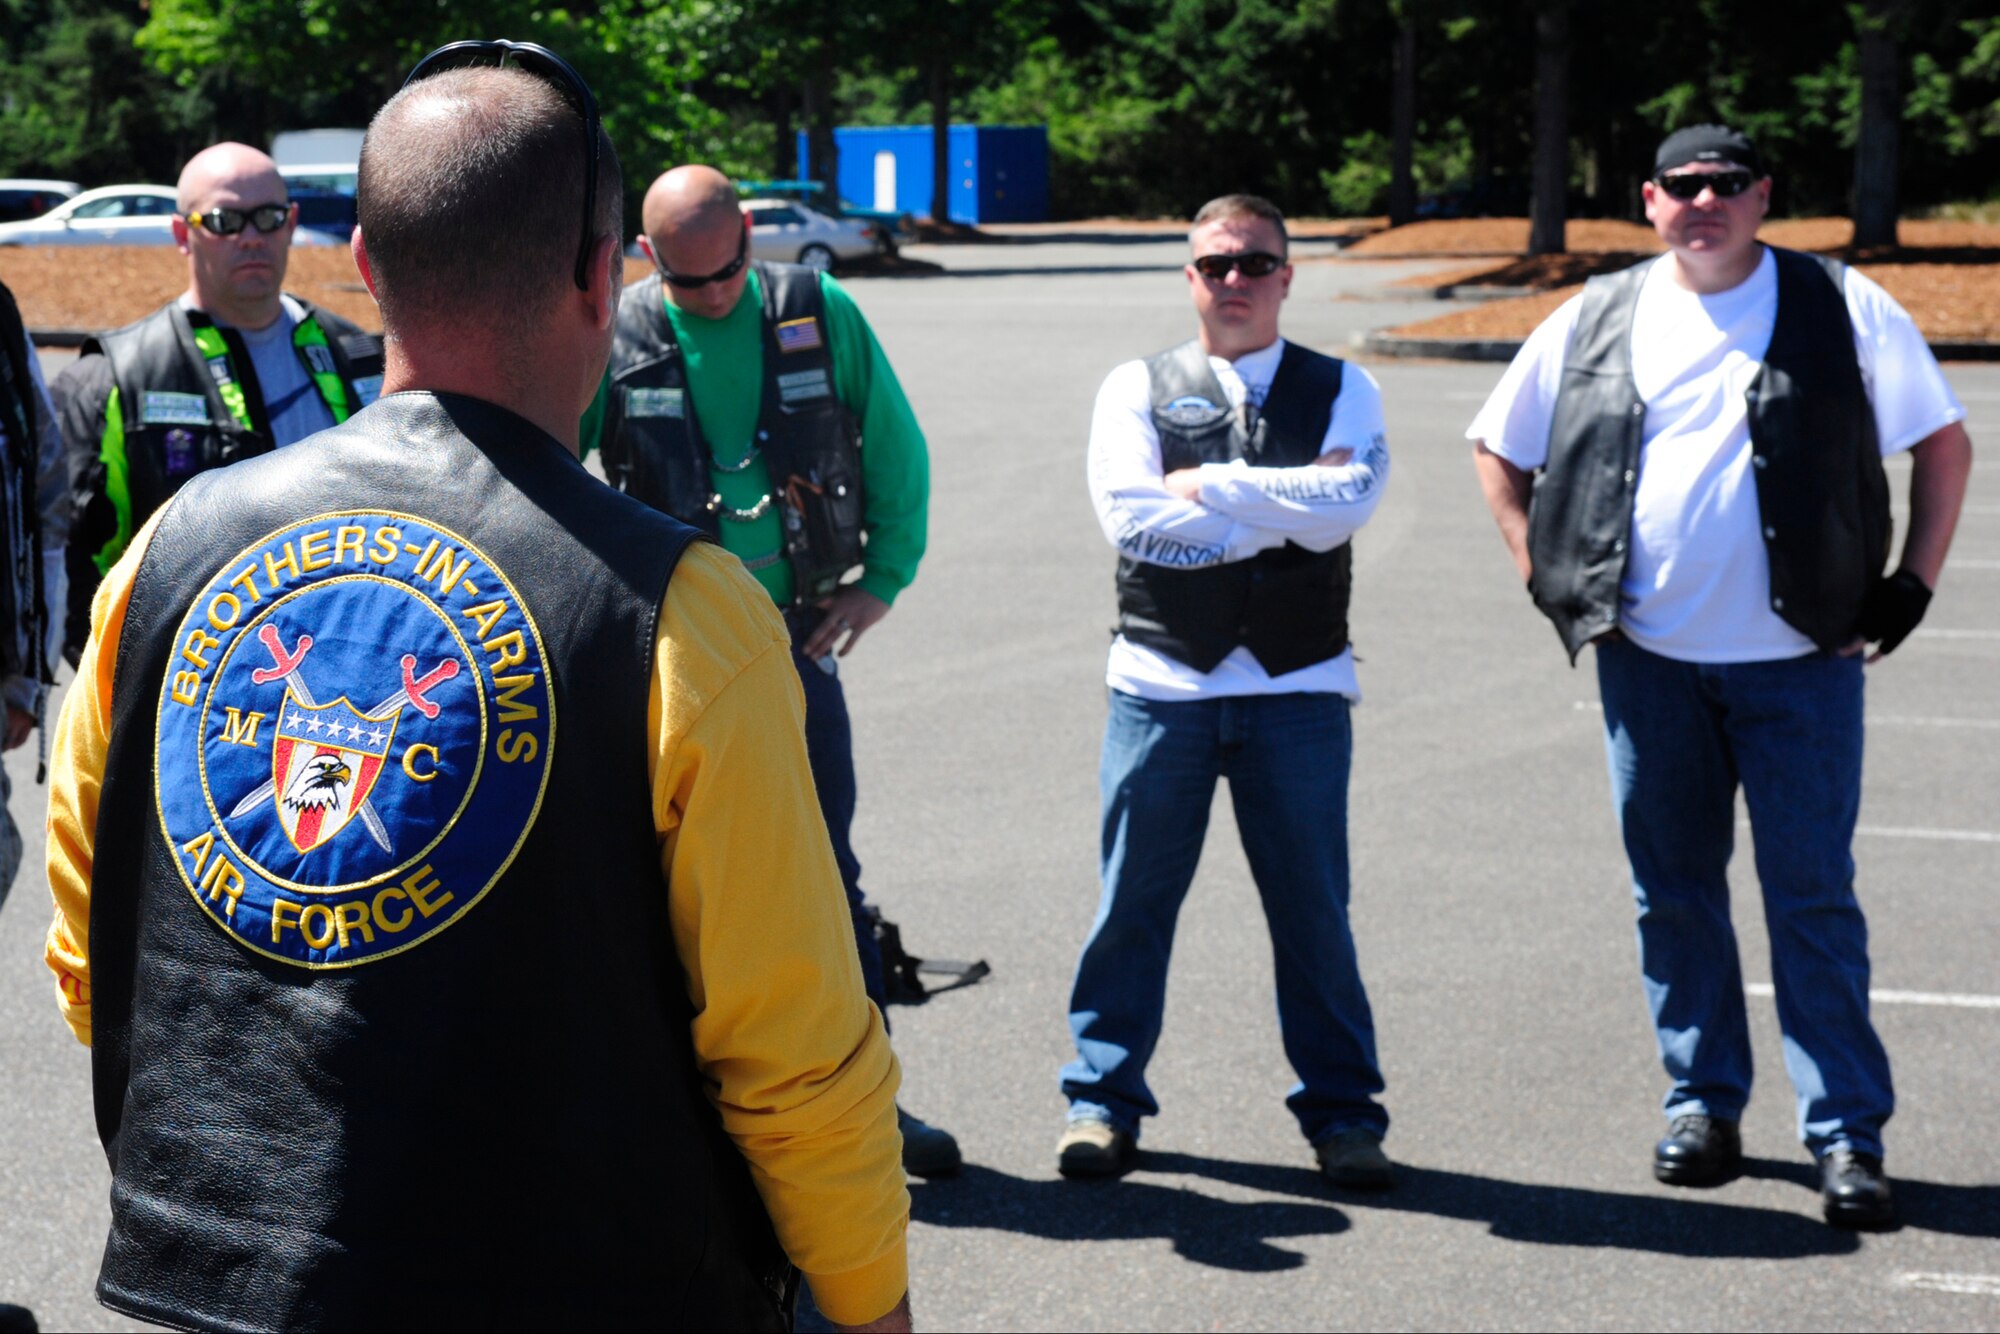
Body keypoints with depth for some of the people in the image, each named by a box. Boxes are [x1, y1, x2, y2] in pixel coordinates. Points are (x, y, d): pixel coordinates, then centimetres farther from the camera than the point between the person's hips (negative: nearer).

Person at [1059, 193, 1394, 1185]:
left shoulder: (1342, 390, 9)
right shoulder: (1137, 388, 8)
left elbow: (1345, 507, -10)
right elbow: (1131, 517, -9)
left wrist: (1207, 484, -9)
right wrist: (1289, 512, -9)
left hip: (1299, 690, 0)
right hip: (1162, 683, 0)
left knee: (1314, 906, 4)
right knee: (1133, 900, 4)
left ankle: (1342, 1112, 14)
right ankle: (1102, 1099, 17)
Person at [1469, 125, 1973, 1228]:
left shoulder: (1842, 308, 1)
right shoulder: (1595, 323, 6)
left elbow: (1944, 442, 7)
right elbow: (1498, 446, 17)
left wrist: (1915, 581, 1)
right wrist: (1542, 573, 8)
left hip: (1800, 657, -2)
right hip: (1647, 656, 3)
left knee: (1814, 897, -3)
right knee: (1673, 888, 9)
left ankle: (1847, 1135, 2)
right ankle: (1703, 1101, 22)